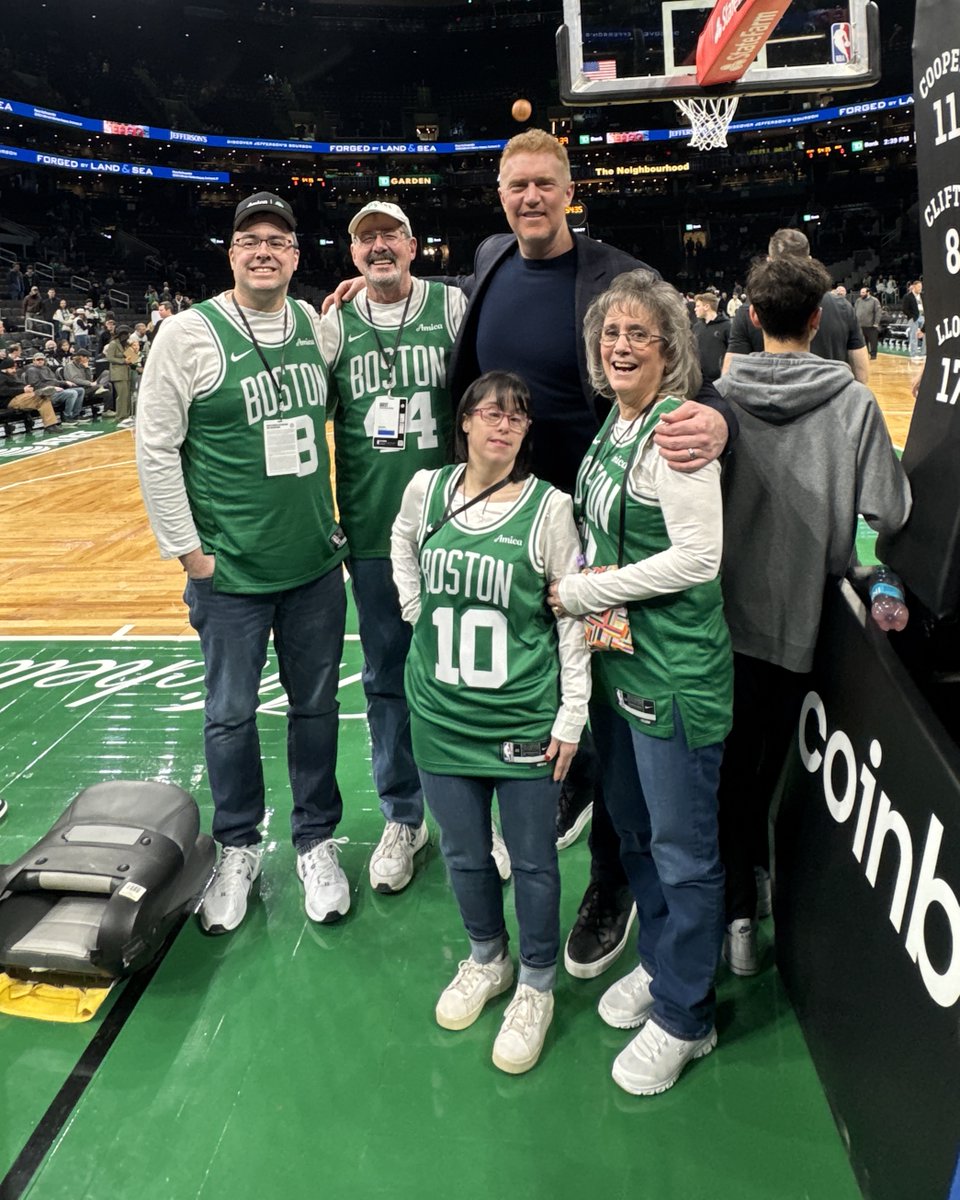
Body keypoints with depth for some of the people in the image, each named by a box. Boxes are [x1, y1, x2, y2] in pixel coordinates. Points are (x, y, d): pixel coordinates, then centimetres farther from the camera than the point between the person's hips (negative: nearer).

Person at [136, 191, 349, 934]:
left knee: (316, 705, 12)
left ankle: (317, 842, 31)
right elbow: (154, 447, -7)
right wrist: (186, 549, -8)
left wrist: (332, 521, 11)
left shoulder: (314, 323, 4)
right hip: (228, 569, -3)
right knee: (231, 714, 9)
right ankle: (238, 849, 31)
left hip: (316, 563, 4)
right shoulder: (189, 333, -9)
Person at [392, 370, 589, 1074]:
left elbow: (574, 617, -6)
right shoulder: (426, 489, -1)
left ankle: (536, 987, 33)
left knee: (533, 862, 10)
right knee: (464, 855, 18)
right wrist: (416, 612, 10)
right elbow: (403, 545, 22)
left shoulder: (549, 507, -10)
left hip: (526, 721, -3)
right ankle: (487, 959, 43)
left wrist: (572, 715, -6)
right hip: (442, 716, 3)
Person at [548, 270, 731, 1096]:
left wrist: (584, 592, -15)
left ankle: (684, 1017, 26)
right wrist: (584, 590, 4)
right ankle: (657, 964, 43)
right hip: (615, 656, 9)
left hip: (675, 667, -9)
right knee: (633, 826, 22)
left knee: (683, 847, 7)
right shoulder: (614, 423, 9)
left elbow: (698, 557, -23)